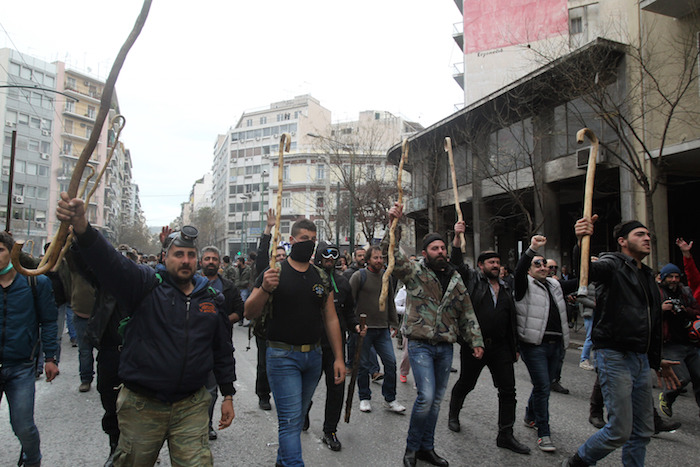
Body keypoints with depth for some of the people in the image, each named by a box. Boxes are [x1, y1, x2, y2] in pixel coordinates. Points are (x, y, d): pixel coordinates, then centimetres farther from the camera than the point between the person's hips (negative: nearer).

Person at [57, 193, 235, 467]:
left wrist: (228, 395, 10)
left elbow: (223, 350, 9)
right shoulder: (145, 285, -7)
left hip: (191, 406, 2)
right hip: (142, 405, -1)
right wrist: (81, 225, -44)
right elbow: (108, 261, -26)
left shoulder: (212, 298, 2)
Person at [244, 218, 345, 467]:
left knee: (298, 416, 18)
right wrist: (265, 289, -28)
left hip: (313, 356, 5)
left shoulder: (322, 278, 8)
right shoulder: (274, 274, -6)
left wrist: (339, 358, 4)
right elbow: (250, 314, -9)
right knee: (291, 419, -5)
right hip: (282, 356, -5)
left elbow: (331, 319, 9)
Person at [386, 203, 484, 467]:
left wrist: (476, 341, 10)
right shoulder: (414, 273, -4)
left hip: (445, 347, 5)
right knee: (426, 397, -12)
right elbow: (392, 254, -18)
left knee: (436, 399, 12)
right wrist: (393, 224, -27)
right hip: (421, 345, -5)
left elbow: (467, 313, 14)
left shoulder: (455, 279, 10)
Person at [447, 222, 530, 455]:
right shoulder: (472, 279, 0)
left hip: (500, 347, 5)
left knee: (508, 391, 4)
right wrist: (457, 237, -24)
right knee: (465, 384, 12)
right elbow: (456, 263, -15)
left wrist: (515, 347, 16)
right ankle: (453, 415, 37)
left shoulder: (505, 288, 14)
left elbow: (511, 320, 17)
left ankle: (505, 435, 15)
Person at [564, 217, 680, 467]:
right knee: (620, 430, -6)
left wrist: (656, 360, 26)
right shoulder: (612, 264, -7)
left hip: (641, 359, 8)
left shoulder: (647, 276, 19)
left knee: (643, 431, 13)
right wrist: (581, 242, -51)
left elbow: (653, 322, 25)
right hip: (615, 356, -8)